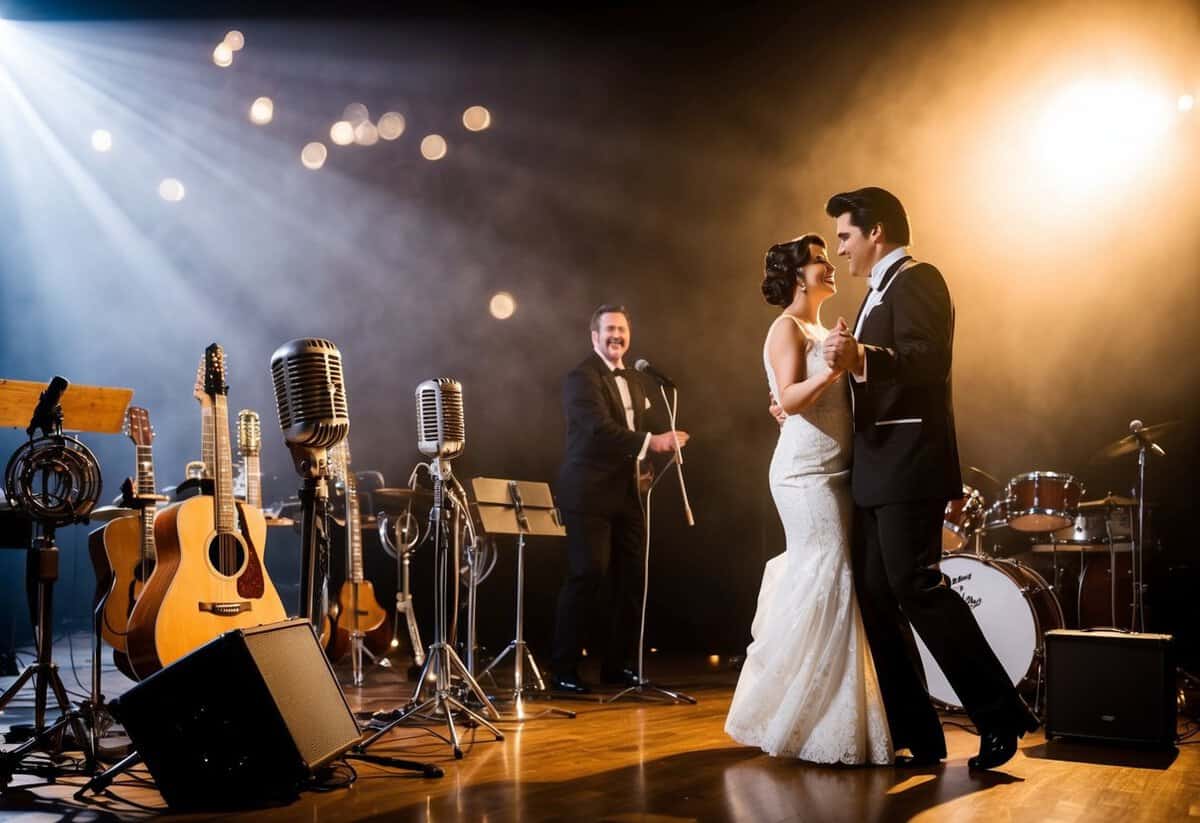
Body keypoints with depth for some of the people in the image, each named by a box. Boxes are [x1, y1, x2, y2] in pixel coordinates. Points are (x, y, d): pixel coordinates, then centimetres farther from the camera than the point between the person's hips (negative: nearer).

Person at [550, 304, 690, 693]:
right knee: (588, 577, -9)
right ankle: (562, 669, 0)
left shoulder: (633, 378, 18)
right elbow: (599, 428, -23)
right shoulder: (582, 377, -9)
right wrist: (651, 442, -30)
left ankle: (618, 664, 19)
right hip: (589, 493, -8)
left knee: (630, 578, 8)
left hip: (627, 493, 8)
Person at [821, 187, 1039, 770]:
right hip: (877, 470, 10)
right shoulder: (881, 292, 23)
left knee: (916, 587, -13)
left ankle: (1000, 717, -3)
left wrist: (861, 358, -38)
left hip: (909, 465, -10)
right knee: (876, 596, 8)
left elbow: (929, 360, -23)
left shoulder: (916, 280, -7)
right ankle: (914, 734, 13)